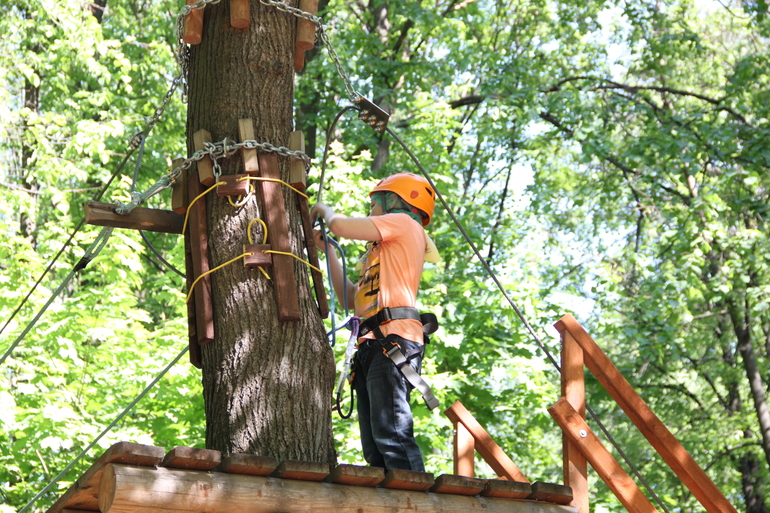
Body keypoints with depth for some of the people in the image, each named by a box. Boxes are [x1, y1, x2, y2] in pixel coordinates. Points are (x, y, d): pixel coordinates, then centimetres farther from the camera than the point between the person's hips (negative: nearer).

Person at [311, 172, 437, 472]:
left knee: (391, 434, -22)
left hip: (393, 340, -10)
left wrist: (324, 209, 17)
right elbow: (350, 299, 31)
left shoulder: (403, 223, 7)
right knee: (375, 448, -1)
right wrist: (328, 252, 30)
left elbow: (341, 226, -5)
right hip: (373, 346, 10)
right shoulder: (380, 254, 34)